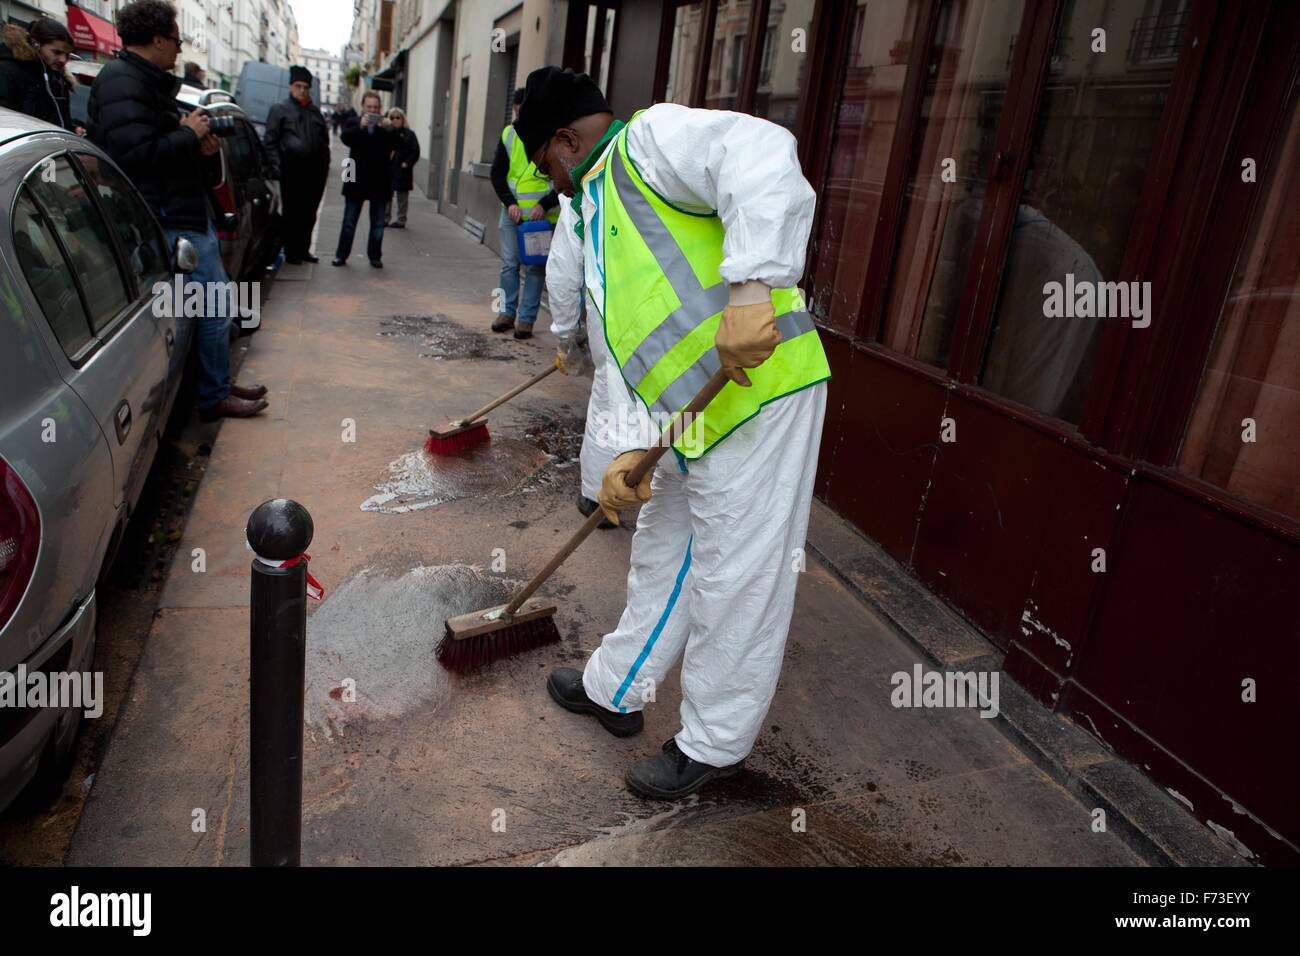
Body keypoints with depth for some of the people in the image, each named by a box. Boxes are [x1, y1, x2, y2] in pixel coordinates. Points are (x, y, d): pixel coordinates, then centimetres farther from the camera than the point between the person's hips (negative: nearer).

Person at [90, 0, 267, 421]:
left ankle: (219, 384, 25)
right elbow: (136, 154, -25)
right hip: (169, 221, -11)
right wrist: (189, 134, -14)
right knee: (213, 304, -8)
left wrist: (200, 147, 4)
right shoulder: (123, 82, -14)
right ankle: (215, 398, 0)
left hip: (187, 212, 11)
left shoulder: (148, 81, 20)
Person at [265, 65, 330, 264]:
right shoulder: (279, 110, 3)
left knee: (309, 214, 9)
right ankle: (291, 252, 7)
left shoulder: (315, 112, 18)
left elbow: (325, 139, 23)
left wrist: (324, 163, 13)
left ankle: (303, 250, 20)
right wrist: (277, 165, -9)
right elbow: (271, 141, -1)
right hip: (292, 171, -5)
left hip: (315, 171, 5)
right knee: (291, 212, 0)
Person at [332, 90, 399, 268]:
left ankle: (375, 256, 15)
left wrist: (390, 130, -23)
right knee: (349, 222, 6)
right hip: (357, 180, -1)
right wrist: (360, 126, -28)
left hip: (380, 182, 1)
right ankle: (341, 255, 12)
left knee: (378, 223, 6)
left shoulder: (387, 125, 8)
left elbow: (396, 145, -5)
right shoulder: (353, 123, 6)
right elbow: (346, 139, -12)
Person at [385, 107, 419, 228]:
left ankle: (401, 220, 10)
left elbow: (415, 152, -6)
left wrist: (406, 163, -14)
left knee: (402, 196, 4)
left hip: (402, 170, -4)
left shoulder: (409, 134, -2)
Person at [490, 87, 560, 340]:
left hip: (541, 215, -4)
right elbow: (497, 174, 7)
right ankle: (507, 312, 19)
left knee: (535, 268, 0)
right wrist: (510, 203, -7)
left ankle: (526, 318, 7)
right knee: (509, 264, 8)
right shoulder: (509, 134, 5)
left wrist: (544, 205, -16)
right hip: (512, 211, 4)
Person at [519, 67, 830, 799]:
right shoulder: (600, 214, 25)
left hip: (761, 391, -10)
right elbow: (635, 352, 18)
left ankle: (717, 745, 22)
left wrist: (749, 284, -36)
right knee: (662, 559, 22)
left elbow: (762, 154, -25)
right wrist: (632, 450, 5)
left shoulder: (650, 138, -3)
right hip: (696, 422, 10)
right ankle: (615, 690, 42)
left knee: (736, 579, 3)